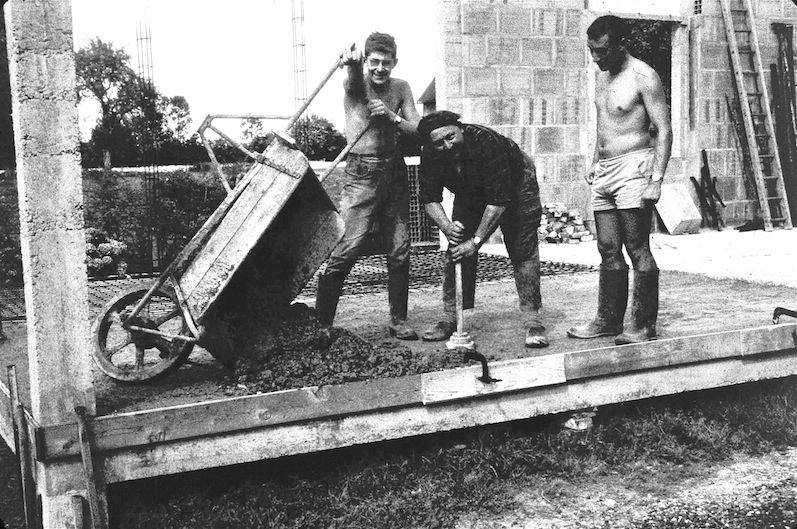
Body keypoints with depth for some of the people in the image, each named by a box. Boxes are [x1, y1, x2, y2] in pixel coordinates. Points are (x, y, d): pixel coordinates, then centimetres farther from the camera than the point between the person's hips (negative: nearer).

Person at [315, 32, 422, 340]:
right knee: (346, 248, -12)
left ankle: (398, 320, 17)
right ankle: (320, 322, -6)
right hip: (362, 173, -4)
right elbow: (354, 79, -27)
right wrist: (352, 63, -51)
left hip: (395, 172, 5)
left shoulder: (401, 88, 10)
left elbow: (419, 131, 3)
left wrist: (392, 117, -15)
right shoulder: (356, 83, -2)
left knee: (400, 250, 5)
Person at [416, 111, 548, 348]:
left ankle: (533, 320, -8)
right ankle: (450, 318, 4)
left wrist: (476, 241, -37)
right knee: (457, 251, -4)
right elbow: (429, 197, -15)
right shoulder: (430, 155, -24)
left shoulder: (486, 142, -40)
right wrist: (446, 226, -35)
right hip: (470, 196, 5)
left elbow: (499, 200, -38)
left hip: (515, 188, -5)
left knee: (523, 252, -12)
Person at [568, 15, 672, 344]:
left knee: (638, 250, -6)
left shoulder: (643, 77, -10)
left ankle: (645, 326, 0)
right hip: (604, 173, 8)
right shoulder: (603, 75, 14)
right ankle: (608, 320, 17)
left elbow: (664, 131, -13)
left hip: (633, 169, -8)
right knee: (609, 251, 9)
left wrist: (656, 180, -20)